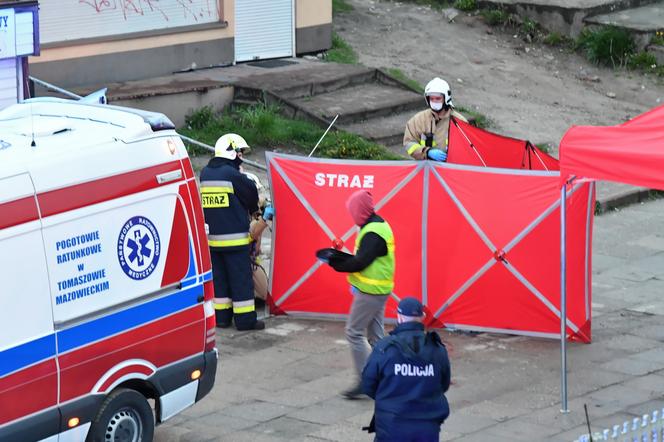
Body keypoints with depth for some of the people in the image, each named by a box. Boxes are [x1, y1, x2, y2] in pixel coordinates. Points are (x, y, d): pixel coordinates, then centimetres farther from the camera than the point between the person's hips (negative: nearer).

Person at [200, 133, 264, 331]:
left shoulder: (205, 173, 7)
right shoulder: (233, 175, -14)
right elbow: (251, 195, -4)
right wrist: (254, 210, 19)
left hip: (212, 238, 7)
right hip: (235, 238, -7)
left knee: (218, 278, 13)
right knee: (241, 278, -1)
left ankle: (221, 316, 16)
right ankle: (245, 319, 1)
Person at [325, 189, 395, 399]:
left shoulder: (372, 233, -21)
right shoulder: (380, 225, 11)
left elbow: (360, 262, -24)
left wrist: (336, 264, -10)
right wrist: (341, 260, 1)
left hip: (370, 292, -10)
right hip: (379, 289, 10)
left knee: (354, 332, -5)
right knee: (376, 334, 14)